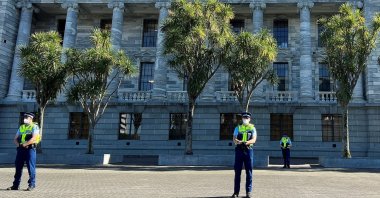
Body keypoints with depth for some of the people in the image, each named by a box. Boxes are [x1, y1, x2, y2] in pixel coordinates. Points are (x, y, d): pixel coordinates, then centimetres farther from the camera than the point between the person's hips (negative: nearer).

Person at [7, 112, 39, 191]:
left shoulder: (34, 127, -1)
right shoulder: (21, 127, 19)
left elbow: (34, 138, -15)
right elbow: (15, 139, 17)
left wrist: (24, 144, -16)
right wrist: (19, 145, -3)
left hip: (30, 149, -6)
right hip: (20, 149, 6)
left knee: (30, 167, -4)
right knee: (18, 166, 8)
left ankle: (32, 184, 4)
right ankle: (16, 185, 16)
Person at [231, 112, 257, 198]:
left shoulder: (252, 128, 8)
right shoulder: (238, 128, 10)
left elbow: (253, 139, -6)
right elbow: (234, 139, -2)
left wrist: (246, 142, -26)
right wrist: (239, 142, -24)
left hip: (248, 150, -1)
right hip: (239, 150, 1)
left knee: (249, 171, 2)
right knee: (237, 171, 2)